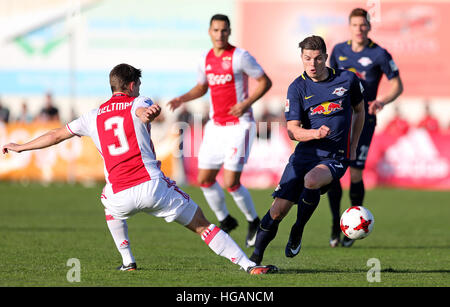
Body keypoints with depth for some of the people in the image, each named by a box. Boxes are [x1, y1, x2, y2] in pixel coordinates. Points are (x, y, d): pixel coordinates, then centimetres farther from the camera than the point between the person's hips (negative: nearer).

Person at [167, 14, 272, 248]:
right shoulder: (206, 59, 7)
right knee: (204, 179, 5)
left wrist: (247, 103, -19)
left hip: (239, 125, -7)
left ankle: (254, 222, 11)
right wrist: (182, 99, 4)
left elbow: (265, 81, -7)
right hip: (215, 126, 7)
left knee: (230, 183, -12)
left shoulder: (240, 56, -12)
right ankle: (225, 220, 26)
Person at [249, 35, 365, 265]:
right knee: (278, 210, -8)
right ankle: (256, 256, 11)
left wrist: (353, 148, 14)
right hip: (305, 154, 1)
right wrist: (316, 133, -29)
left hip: (335, 158, -1)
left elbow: (359, 111, 18)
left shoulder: (347, 79, 0)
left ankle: (297, 232, -9)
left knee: (310, 181, -34)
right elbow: (292, 131, -8)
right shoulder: (297, 88, -2)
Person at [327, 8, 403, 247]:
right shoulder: (339, 50, 6)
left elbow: (397, 85, -1)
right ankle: (336, 224, 9)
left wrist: (382, 101, -17)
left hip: (363, 120, -3)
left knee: (355, 175, -5)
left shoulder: (379, 54, -6)